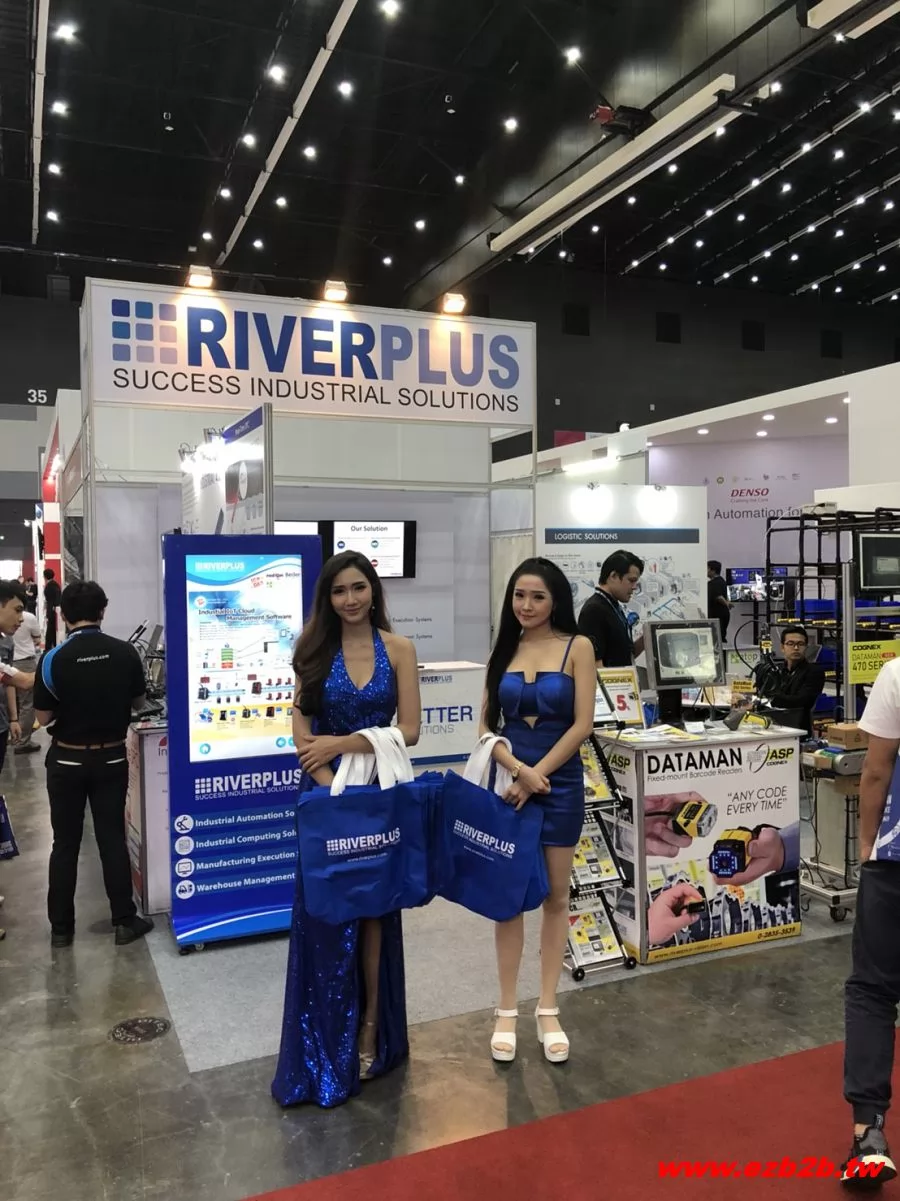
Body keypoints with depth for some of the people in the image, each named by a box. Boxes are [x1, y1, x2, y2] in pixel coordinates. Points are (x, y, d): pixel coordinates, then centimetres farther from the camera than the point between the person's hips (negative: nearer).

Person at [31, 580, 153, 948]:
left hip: (67, 760, -1)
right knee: (112, 839, 10)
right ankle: (124, 921, 15)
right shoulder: (125, 653, -9)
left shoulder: (53, 659, -16)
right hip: (111, 758, 1)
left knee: (65, 844, 11)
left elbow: (43, 717, -8)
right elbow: (138, 703, 4)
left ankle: (61, 927, 19)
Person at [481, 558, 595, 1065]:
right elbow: (487, 725, 2)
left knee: (556, 897, 8)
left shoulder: (577, 647, -4)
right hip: (508, 783, 2)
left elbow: (582, 724, -9)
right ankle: (507, 1010, 19)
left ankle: (548, 1010, 21)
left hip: (560, 785, -2)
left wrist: (537, 775, -12)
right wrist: (518, 769, -14)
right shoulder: (505, 649, 5)